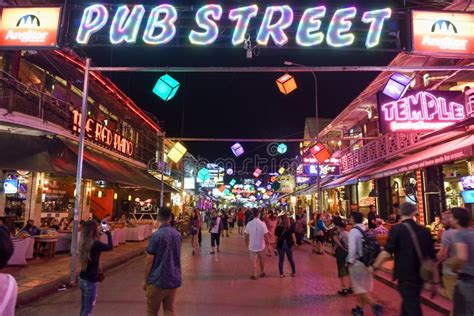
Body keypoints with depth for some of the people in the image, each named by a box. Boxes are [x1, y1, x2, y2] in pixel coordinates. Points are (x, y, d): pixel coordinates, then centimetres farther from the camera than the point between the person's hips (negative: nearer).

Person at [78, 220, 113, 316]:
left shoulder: (83, 242, -1)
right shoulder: (95, 244, -22)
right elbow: (110, 246, -5)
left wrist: (100, 232, 15)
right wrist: (108, 232, 5)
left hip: (82, 279, 8)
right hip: (90, 281, -8)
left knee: (84, 308, 18)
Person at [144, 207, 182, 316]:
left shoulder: (156, 235, -16)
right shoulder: (177, 234, 1)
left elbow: (149, 260, -13)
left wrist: (146, 280, -2)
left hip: (158, 280, -5)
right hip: (174, 279, 5)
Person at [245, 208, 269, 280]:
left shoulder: (249, 224, -11)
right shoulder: (262, 224, -16)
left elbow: (246, 235, -4)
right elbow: (266, 235, -15)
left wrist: (246, 243, 13)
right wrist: (267, 242, 3)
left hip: (252, 245, 0)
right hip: (261, 245, 0)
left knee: (254, 261, 14)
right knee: (261, 259, 21)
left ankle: (255, 275, 15)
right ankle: (262, 272, 36)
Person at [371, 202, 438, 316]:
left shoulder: (397, 229, -12)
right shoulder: (424, 230, 4)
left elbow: (387, 252, -20)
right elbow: (432, 257, 7)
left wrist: (375, 267, -9)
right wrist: (435, 281, 14)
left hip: (406, 276, -6)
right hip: (420, 275, 6)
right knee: (409, 304, 24)